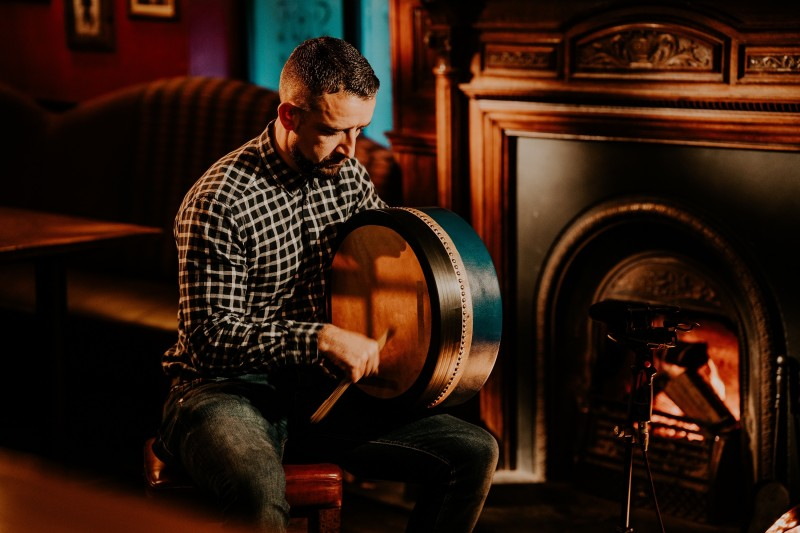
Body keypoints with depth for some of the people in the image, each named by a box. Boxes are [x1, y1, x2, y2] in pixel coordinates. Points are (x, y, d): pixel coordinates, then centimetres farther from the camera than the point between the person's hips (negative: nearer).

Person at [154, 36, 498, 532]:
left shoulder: (347, 175, 6)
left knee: (476, 452, -7)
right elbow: (211, 336, -20)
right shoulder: (219, 202, -16)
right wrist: (321, 339, -28)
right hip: (229, 392, -6)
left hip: (319, 389, 7)